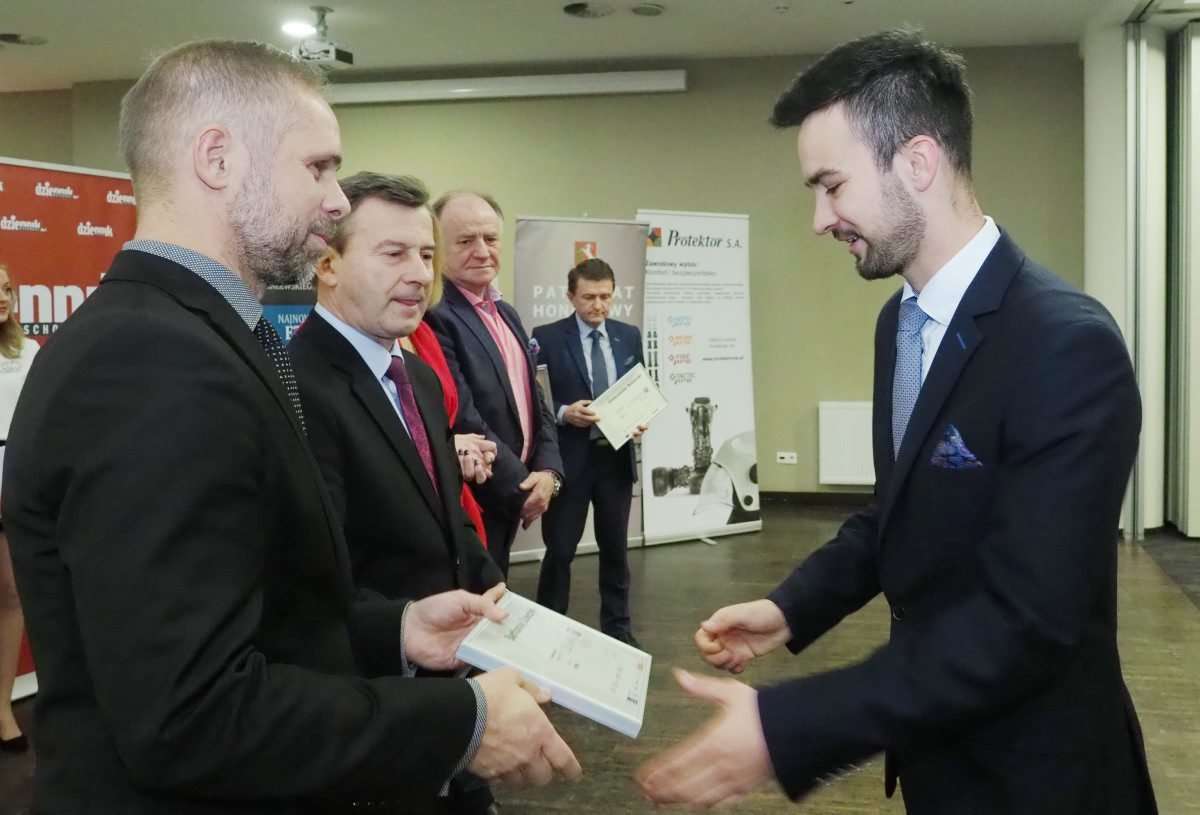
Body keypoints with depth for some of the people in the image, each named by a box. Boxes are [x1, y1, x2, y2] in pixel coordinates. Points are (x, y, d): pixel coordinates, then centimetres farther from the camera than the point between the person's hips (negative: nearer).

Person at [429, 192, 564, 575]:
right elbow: (462, 422, -22)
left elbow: (535, 401, 14)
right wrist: (522, 486, -12)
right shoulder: (433, 316, -18)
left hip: (510, 499, 9)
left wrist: (548, 472, -3)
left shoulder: (506, 313, 12)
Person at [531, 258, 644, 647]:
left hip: (616, 457, 4)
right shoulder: (548, 337, -6)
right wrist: (563, 413, -22)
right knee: (560, 550, 3)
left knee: (615, 548, 15)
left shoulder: (629, 335, 7)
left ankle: (617, 627, 28)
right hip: (570, 458, -4)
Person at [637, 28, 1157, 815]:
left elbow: (1022, 625, -30)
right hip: (940, 745, 8)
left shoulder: (1068, 346, -26)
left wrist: (783, 729, -33)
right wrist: (790, 608, -1)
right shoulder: (901, 320, 2)